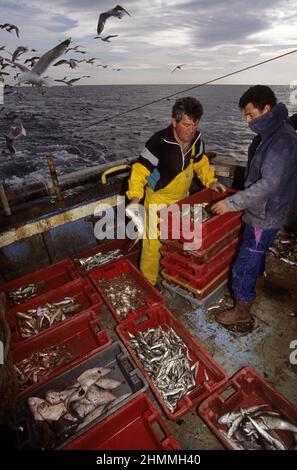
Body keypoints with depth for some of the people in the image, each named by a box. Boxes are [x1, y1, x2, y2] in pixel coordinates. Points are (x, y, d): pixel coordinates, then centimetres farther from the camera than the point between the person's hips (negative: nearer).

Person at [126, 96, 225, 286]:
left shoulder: (196, 139, -8)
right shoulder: (159, 142, -28)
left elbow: (201, 162, 10)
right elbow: (140, 170, -27)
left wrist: (211, 181, -2)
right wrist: (135, 198, -40)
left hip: (182, 199, 7)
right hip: (158, 202, -6)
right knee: (153, 244, -1)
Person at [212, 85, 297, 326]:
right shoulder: (274, 132, 7)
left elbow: (269, 184, -30)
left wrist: (232, 203, -26)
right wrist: (237, 199, 16)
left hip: (265, 216, -10)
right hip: (263, 211, 10)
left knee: (243, 266, 2)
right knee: (255, 255, 27)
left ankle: (242, 311, 21)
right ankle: (252, 286, 51)